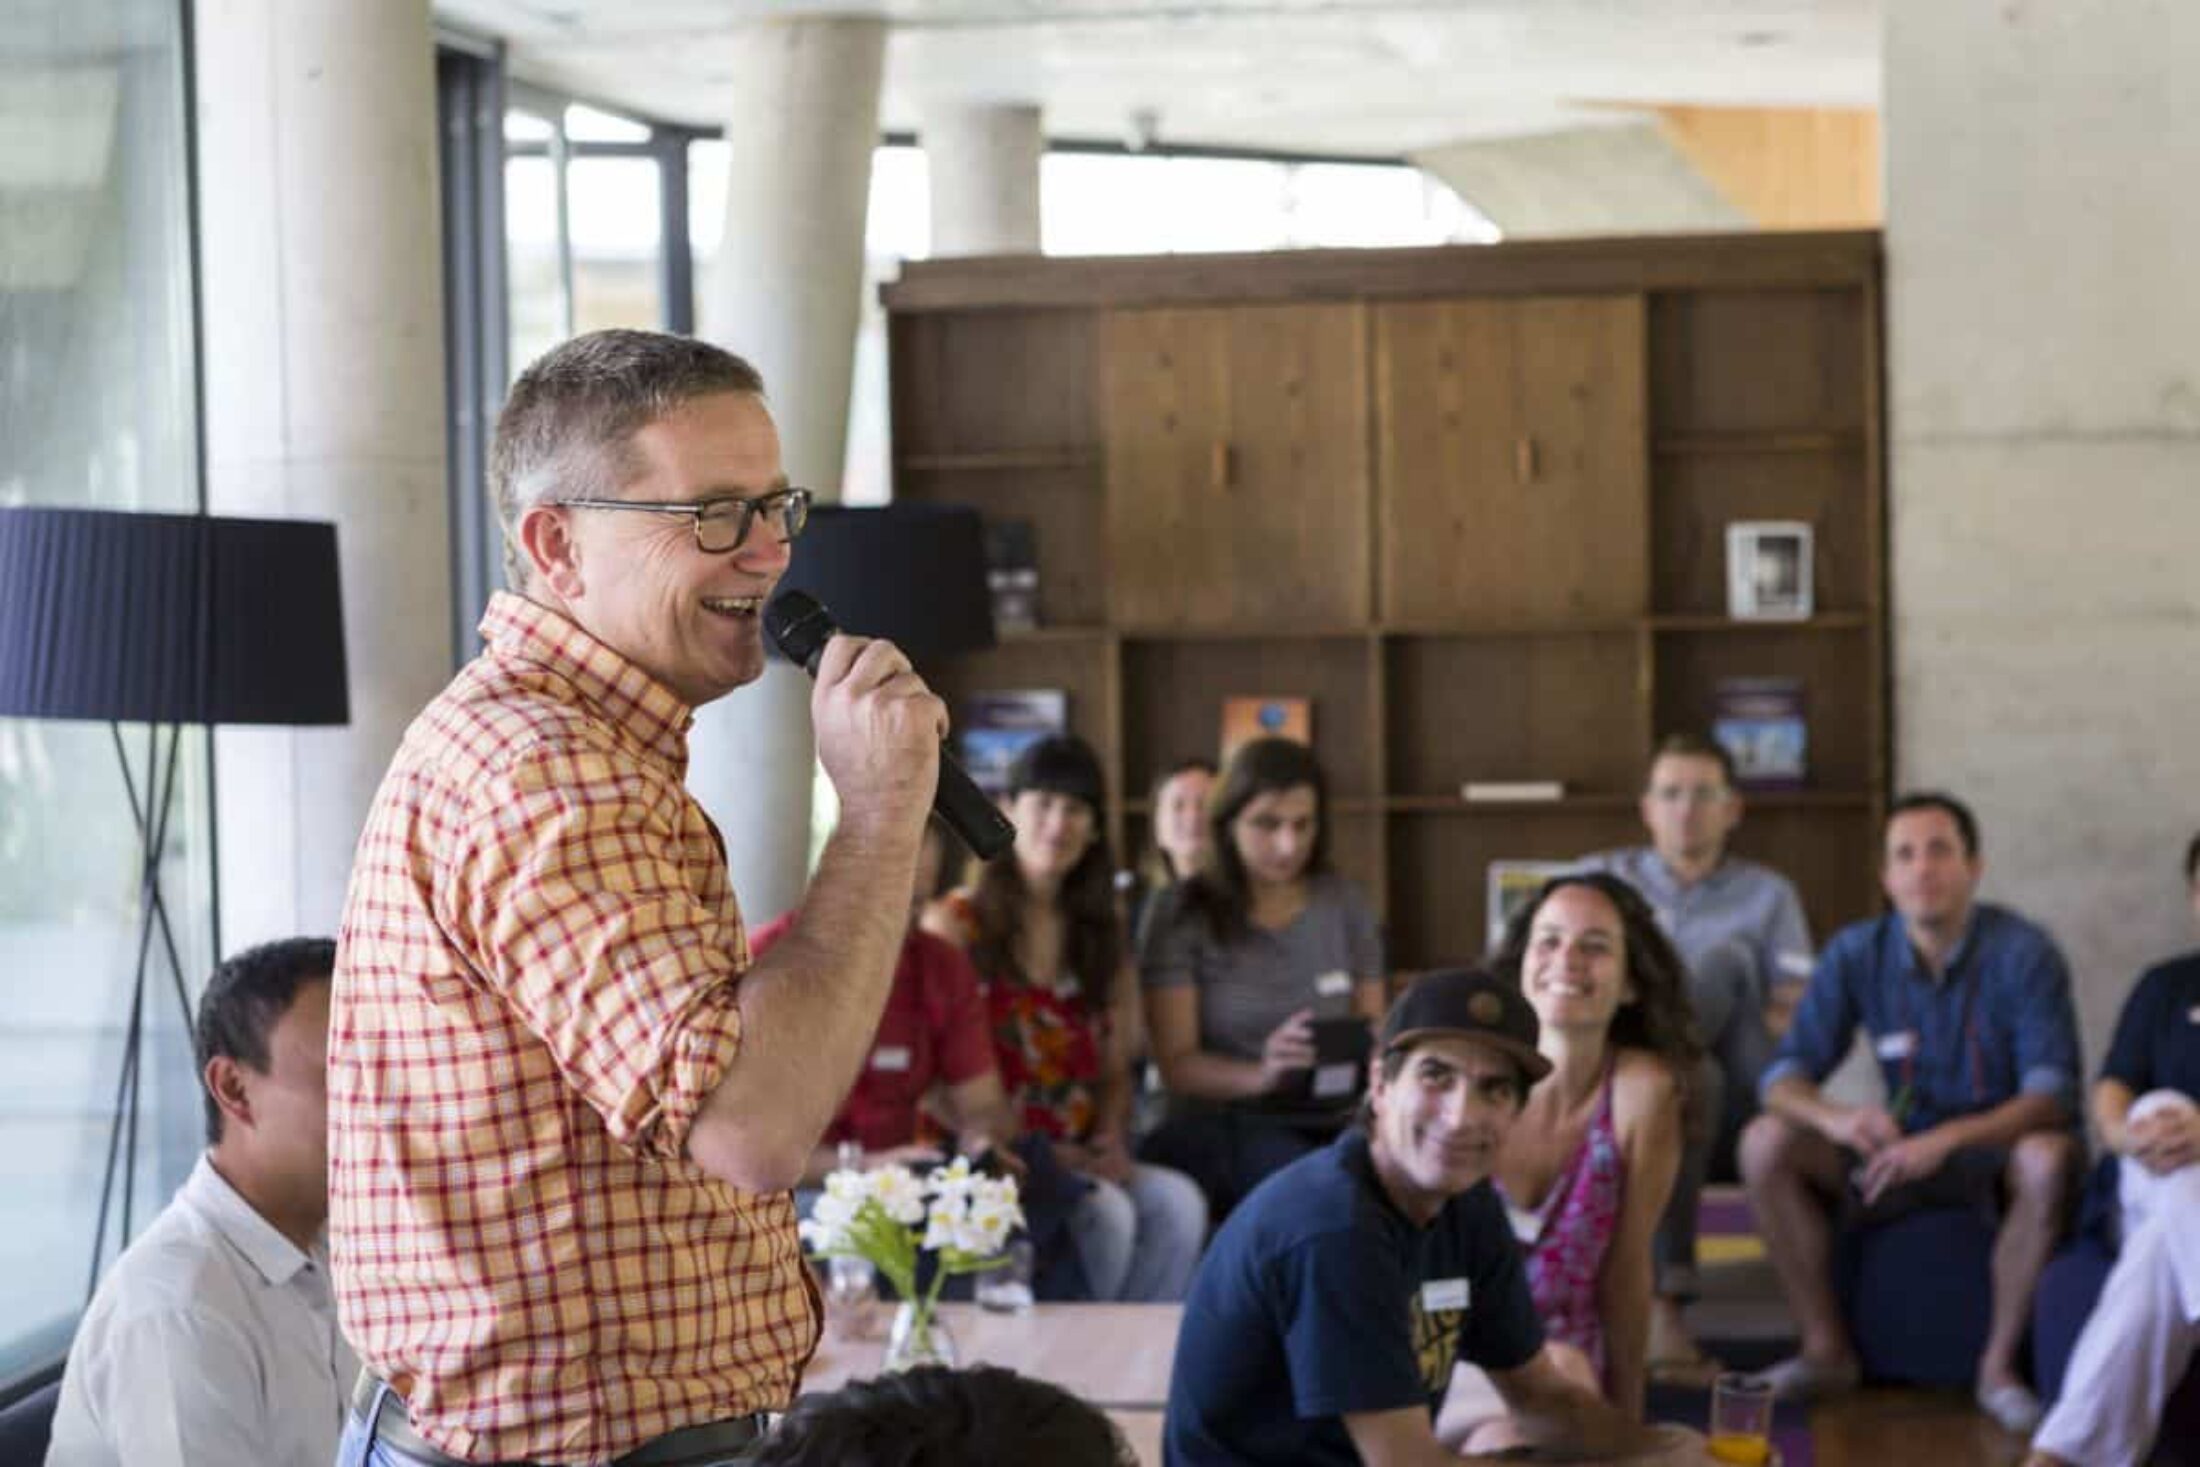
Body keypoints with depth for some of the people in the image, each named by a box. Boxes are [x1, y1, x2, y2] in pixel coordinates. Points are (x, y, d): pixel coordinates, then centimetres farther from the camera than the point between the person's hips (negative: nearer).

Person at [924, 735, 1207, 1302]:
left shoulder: (1099, 934, 17)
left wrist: (1110, 1142, -4)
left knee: (1178, 1202, -24)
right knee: (1107, 1213, -30)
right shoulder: (956, 924, 0)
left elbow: (1116, 1070, 17)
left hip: (1079, 1158, 5)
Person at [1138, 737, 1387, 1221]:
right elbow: (1177, 1063, -4)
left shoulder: (1345, 905, 12)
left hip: (1333, 1122, 4)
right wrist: (1259, 1076, -24)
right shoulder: (1183, 913, 1)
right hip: (1220, 1125, -4)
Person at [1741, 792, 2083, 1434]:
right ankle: (1826, 1350, -8)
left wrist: (1948, 1139, -40)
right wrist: (1836, 1118, -33)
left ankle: (1999, 1365, -19)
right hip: (1900, 1149, 3)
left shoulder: (2023, 953, -14)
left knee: (2048, 1159, -37)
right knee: (1765, 1142, -18)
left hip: (1998, 1146, -3)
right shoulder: (1856, 953, -4)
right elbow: (1783, 1076, -8)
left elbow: (2053, 1094, -23)